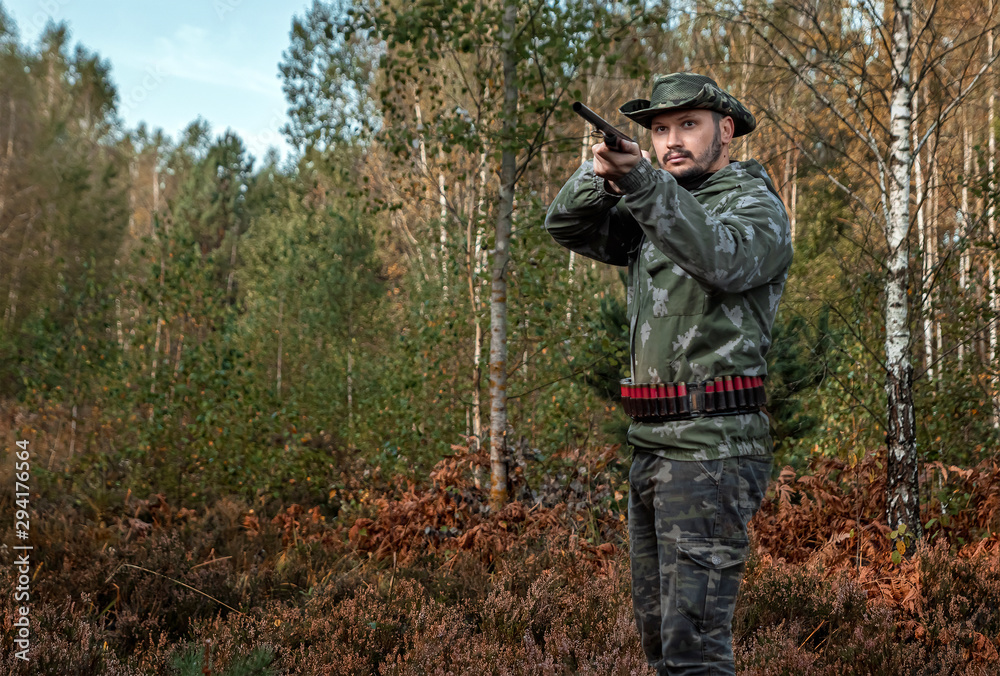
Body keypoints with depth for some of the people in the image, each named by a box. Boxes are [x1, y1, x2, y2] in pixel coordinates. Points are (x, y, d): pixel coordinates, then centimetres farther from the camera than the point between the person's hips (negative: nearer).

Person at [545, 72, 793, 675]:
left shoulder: (757, 206, -5)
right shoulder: (659, 209, 18)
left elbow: (722, 259, -27)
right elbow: (566, 226, 9)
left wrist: (642, 181, -40)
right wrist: (602, 173, -12)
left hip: (712, 450, -8)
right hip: (652, 445, 8)